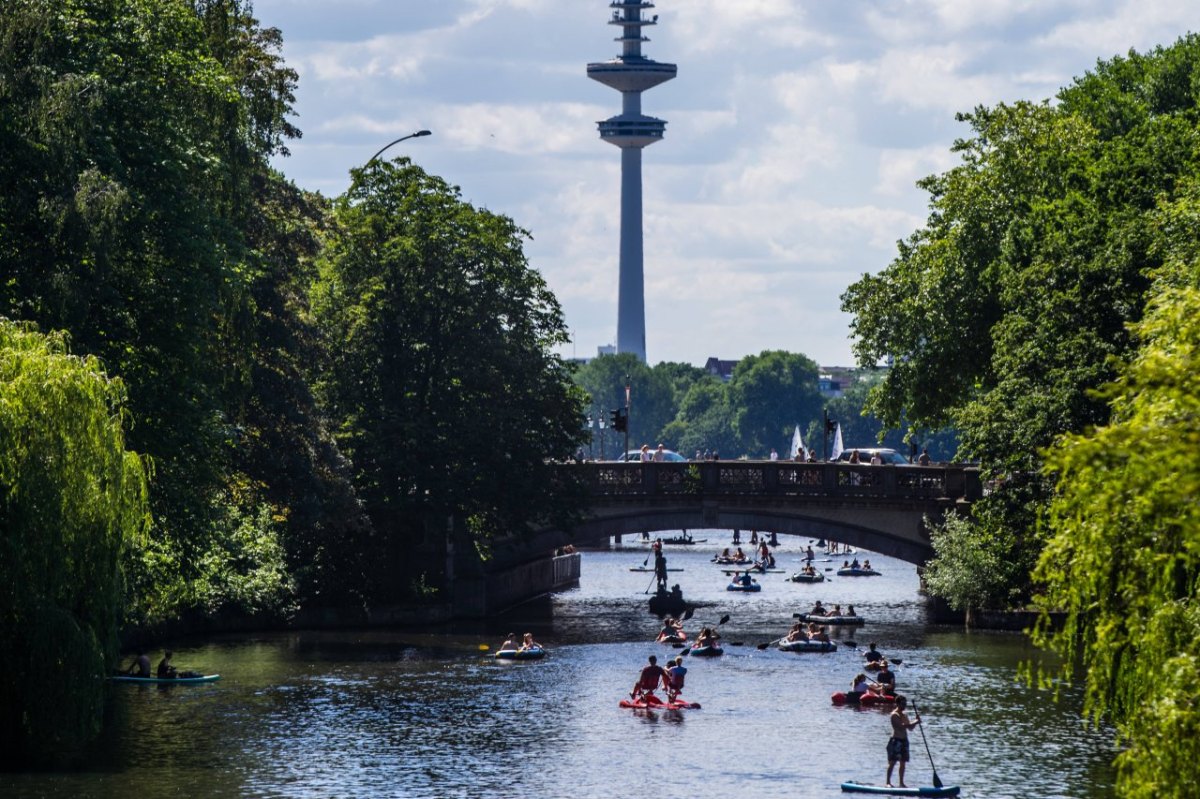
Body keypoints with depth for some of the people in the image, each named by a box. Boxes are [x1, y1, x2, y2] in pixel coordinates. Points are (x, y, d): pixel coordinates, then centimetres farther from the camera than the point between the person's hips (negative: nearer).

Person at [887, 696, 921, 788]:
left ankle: (901, 783, 13)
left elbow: (910, 728, 17)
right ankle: (888, 782, -5)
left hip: (904, 740, 8)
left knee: (903, 763, 9)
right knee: (892, 762, -7)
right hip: (896, 740, -8)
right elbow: (901, 726, -23)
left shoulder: (905, 715, 15)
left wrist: (916, 722, -1)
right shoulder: (894, 715, -11)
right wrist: (914, 722, -23)